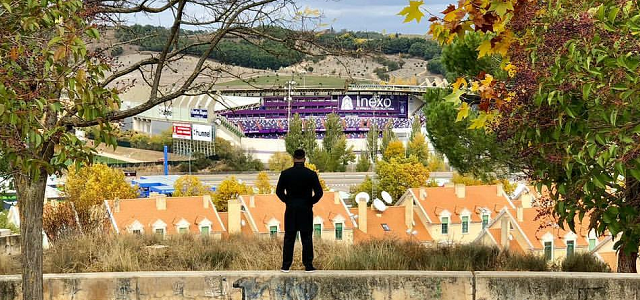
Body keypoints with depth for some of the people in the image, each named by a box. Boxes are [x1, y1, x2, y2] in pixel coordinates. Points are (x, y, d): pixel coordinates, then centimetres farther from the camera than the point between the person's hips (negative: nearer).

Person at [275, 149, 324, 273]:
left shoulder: (285, 173, -4)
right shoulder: (311, 174, -7)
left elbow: (279, 191, -1)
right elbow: (319, 193, -7)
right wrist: (310, 202, 7)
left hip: (291, 210, 1)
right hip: (306, 210, -1)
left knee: (289, 238, 6)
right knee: (307, 238, 4)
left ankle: (286, 266, 6)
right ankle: (308, 265, 5)